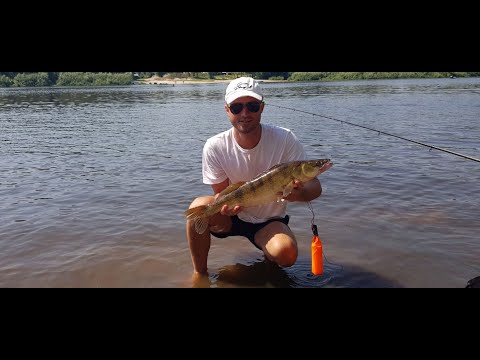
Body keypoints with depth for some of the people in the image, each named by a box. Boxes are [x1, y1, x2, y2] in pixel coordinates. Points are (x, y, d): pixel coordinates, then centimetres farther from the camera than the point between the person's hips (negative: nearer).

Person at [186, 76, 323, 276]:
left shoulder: (285, 139, -21)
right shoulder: (214, 147, -18)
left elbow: (315, 186, -20)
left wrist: (299, 192, -45)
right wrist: (225, 204, -35)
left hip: (270, 221, -1)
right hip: (232, 215, 1)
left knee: (286, 253, -30)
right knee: (198, 207, -29)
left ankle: (268, 259, 10)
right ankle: (199, 273, -5)